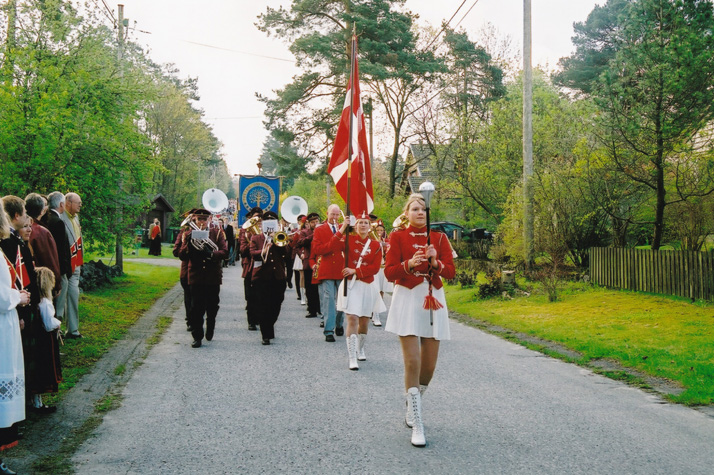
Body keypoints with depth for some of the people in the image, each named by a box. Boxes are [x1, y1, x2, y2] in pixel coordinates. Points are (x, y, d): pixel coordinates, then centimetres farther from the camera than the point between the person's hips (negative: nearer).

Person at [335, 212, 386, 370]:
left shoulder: (376, 245, 2)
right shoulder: (348, 240, 0)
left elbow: (375, 268, -7)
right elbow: (333, 245, -20)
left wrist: (355, 270, -15)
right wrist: (342, 229, -23)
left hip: (368, 286, 3)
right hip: (351, 285, -3)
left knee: (364, 320, 13)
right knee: (352, 319, -13)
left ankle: (360, 349, 38)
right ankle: (352, 358, -14)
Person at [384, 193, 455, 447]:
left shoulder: (439, 238, 7)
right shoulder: (397, 237, 1)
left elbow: (451, 272, 0)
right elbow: (389, 272, -6)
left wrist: (435, 262, -19)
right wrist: (409, 264, -24)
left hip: (433, 301, 3)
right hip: (407, 300, -3)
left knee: (429, 364, 5)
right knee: (412, 362, -12)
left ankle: (411, 406, 32)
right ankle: (416, 425, -6)